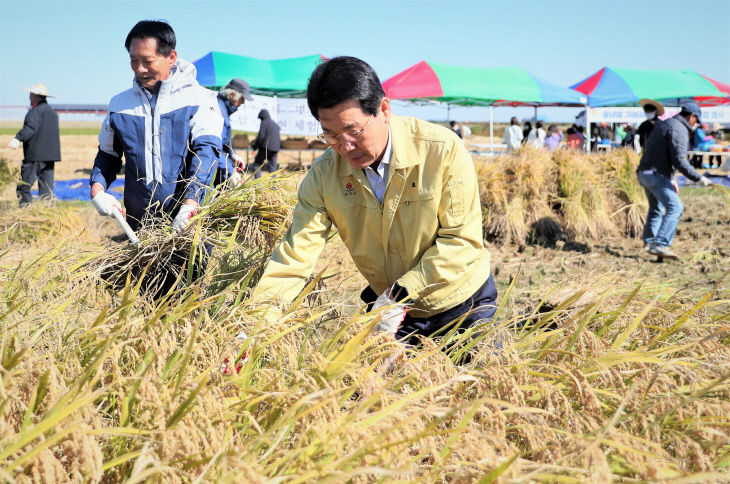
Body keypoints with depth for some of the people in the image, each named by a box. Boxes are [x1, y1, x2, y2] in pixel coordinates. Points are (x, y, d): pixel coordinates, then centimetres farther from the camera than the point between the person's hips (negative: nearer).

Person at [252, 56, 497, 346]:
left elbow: (463, 241, -21)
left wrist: (401, 295, -27)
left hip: (462, 304, -2)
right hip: (390, 307, 2)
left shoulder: (444, 151, -23)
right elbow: (294, 258, -17)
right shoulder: (324, 174, -14)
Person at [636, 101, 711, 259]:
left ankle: (648, 241, 39)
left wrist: (670, 179, 29)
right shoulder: (679, 129, -12)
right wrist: (698, 178, -17)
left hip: (644, 173, 10)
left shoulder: (664, 124, 19)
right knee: (675, 207, -16)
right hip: (656, 175, -10)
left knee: (656, 208, 25)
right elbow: (679, 160, -20)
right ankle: (660, 245, -26)